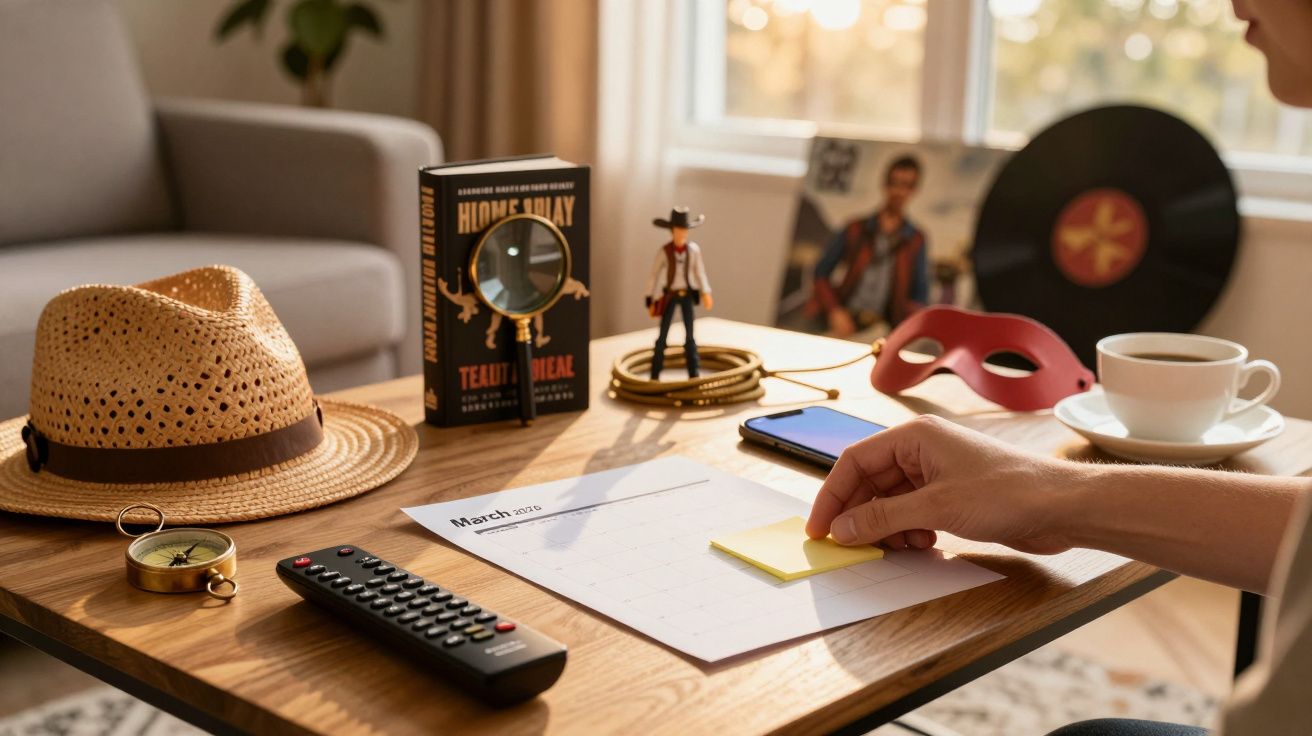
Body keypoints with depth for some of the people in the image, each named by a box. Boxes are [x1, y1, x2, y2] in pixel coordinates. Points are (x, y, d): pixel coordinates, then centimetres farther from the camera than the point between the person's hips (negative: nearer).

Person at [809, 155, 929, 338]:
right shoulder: (855, 230, 11)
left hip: (881, 329, 0)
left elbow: (920, 295, 10)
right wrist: (835, 311, -5)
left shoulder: (916, 240, 10)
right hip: (844, 322, 0)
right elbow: (821, 274, 10)